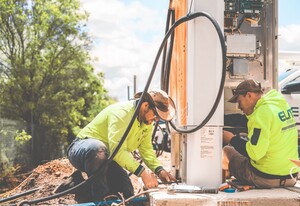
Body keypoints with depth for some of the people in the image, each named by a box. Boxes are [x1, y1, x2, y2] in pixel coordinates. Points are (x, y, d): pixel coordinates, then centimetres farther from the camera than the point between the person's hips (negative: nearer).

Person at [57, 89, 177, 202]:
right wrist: (142, 172, -41)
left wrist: (159, 170, -20)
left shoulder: (147, 121, -1)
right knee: (98, 148, -43)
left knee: (127, 194, 0)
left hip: (107, 158, 9)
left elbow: (146, 149, -4)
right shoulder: (122, 113, -29)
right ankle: (100, 199, -28)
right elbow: (117, 150, -38)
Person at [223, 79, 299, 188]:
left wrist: (232, 139, -10)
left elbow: (254, 153, -23)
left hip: (265, 178, -9)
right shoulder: (283, 103, 8)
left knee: (226, 151, 6)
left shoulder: (262, 112, -19)